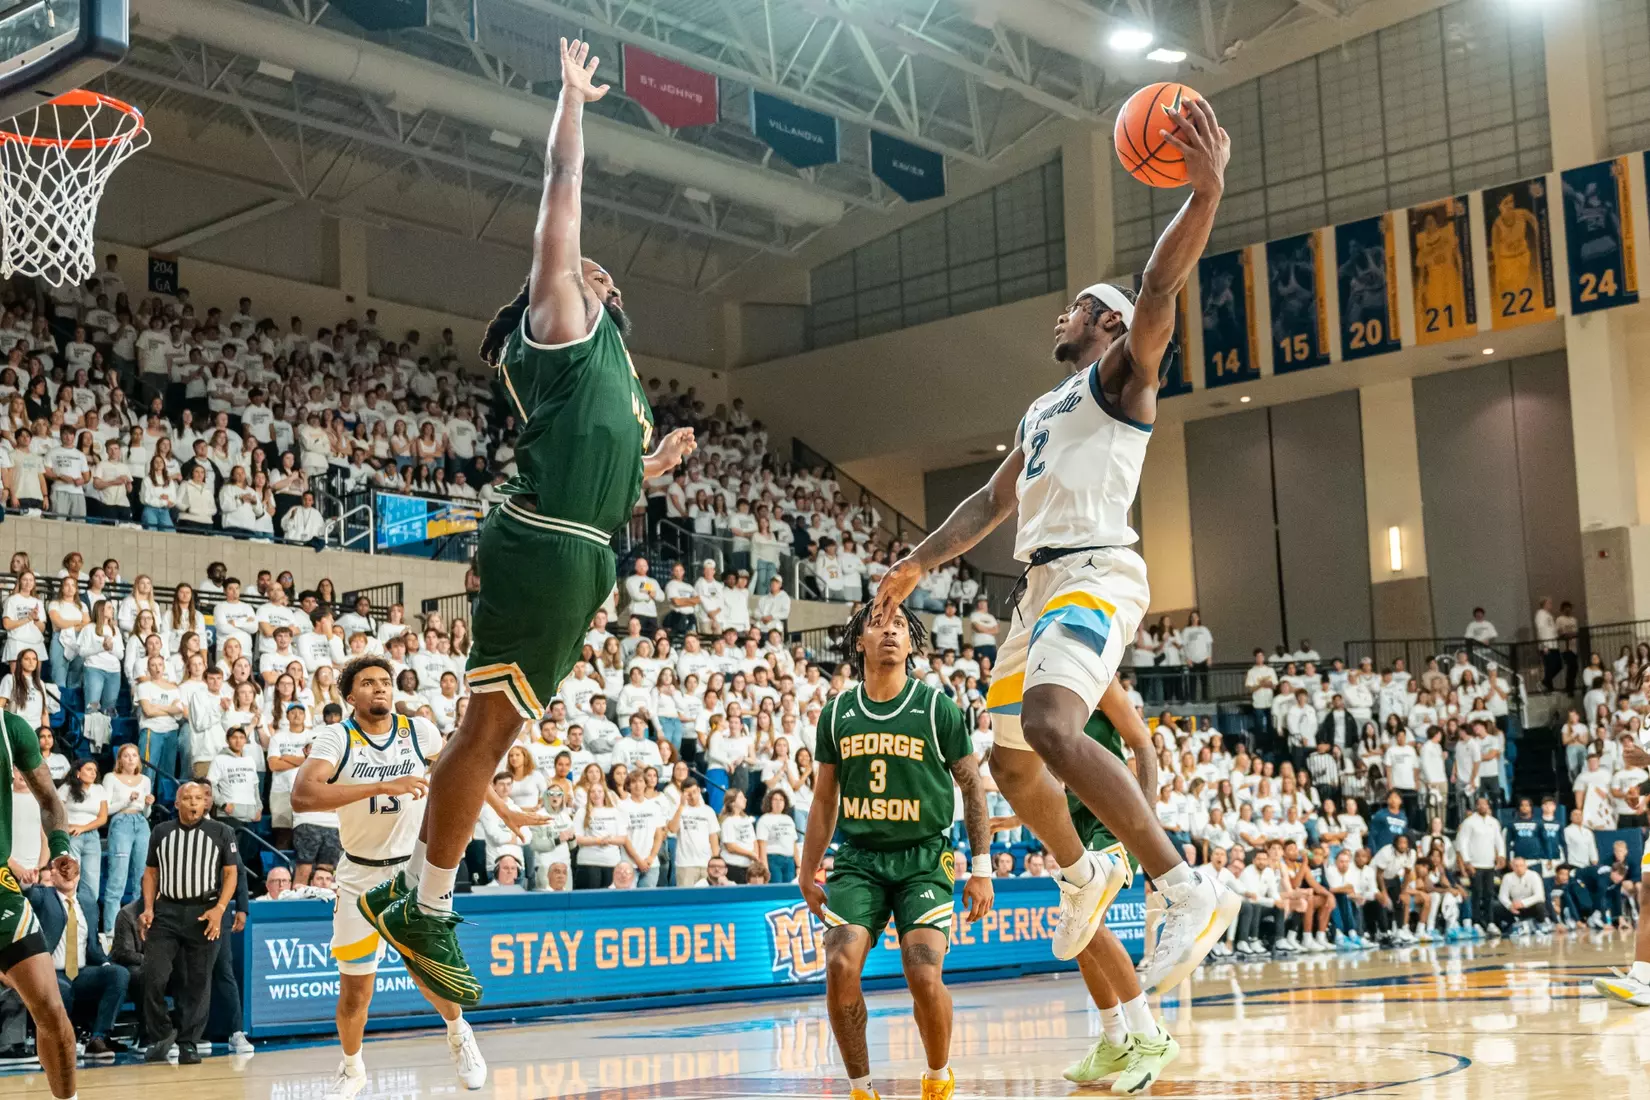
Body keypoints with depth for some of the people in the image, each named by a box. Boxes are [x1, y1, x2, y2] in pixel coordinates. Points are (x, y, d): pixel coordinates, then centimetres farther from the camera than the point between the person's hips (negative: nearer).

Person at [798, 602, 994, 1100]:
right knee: (841, 968, -17)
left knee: (924, 978, -17)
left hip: (924, 857, -2)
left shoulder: (937, 708, -1)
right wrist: (807, 872, 15)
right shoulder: (837, 713, 7)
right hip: (857, 857, 2)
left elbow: (972, 786, 3)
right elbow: (824, 799, 16)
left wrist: (981, 869, -2)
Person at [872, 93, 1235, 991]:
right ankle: (1081, 874, 39)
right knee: (1008, 756, 16)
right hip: (1043, 583, 9)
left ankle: (1191, 890, -32)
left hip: (1094, 574, -9)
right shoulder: (1042, 411, 27)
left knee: (1051, 727, -31)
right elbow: (992, 502, 33)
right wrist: (919, 564, 28)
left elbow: (1158, 289, -16)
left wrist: (1206, 191, -30)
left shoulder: (1121, 373, 2)